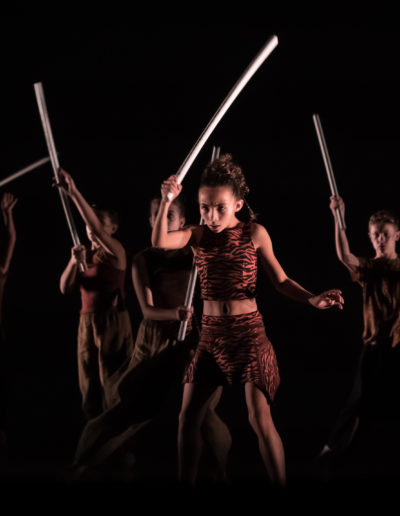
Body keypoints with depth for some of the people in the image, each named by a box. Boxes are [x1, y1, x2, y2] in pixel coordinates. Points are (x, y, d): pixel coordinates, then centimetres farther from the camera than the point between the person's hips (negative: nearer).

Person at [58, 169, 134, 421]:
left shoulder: (116, 252, -8)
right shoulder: (86, 254, 11)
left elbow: (96, 228, -27)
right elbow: (65, 288, 6)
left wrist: (75, 193, -33)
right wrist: (74, 262, -11)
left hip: (113, 322, -7)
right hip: (87, 322, 7)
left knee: (112, 383, -4)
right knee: (90, 385, 9)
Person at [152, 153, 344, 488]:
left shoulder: (254, 233, -4)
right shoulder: (199, 235, 2)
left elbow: (280, 280, 0)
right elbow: (160, 242, -14)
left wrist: (313, 299, -16)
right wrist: (166, 203, -26)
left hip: (248, 332, -3)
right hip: (211, 334, 4)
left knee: (260, 419, -8)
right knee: (189, 414, 4)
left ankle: (281, 489, 2)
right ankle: (186, 484, 20)